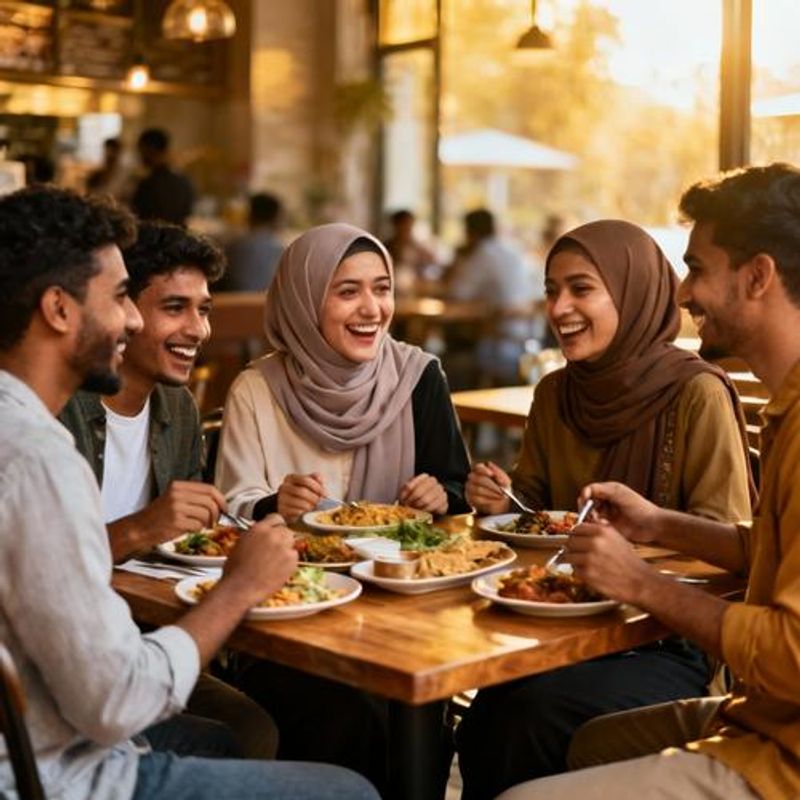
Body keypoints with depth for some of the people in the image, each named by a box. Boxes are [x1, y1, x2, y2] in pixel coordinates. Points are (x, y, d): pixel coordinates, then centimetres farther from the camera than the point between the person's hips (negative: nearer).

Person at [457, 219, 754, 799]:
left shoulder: (697, 393, -11)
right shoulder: (555, 393, 7)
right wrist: (503, 503, -4)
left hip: (670, 642, -4)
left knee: (538, 710, -28)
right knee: (483, 721, -23)